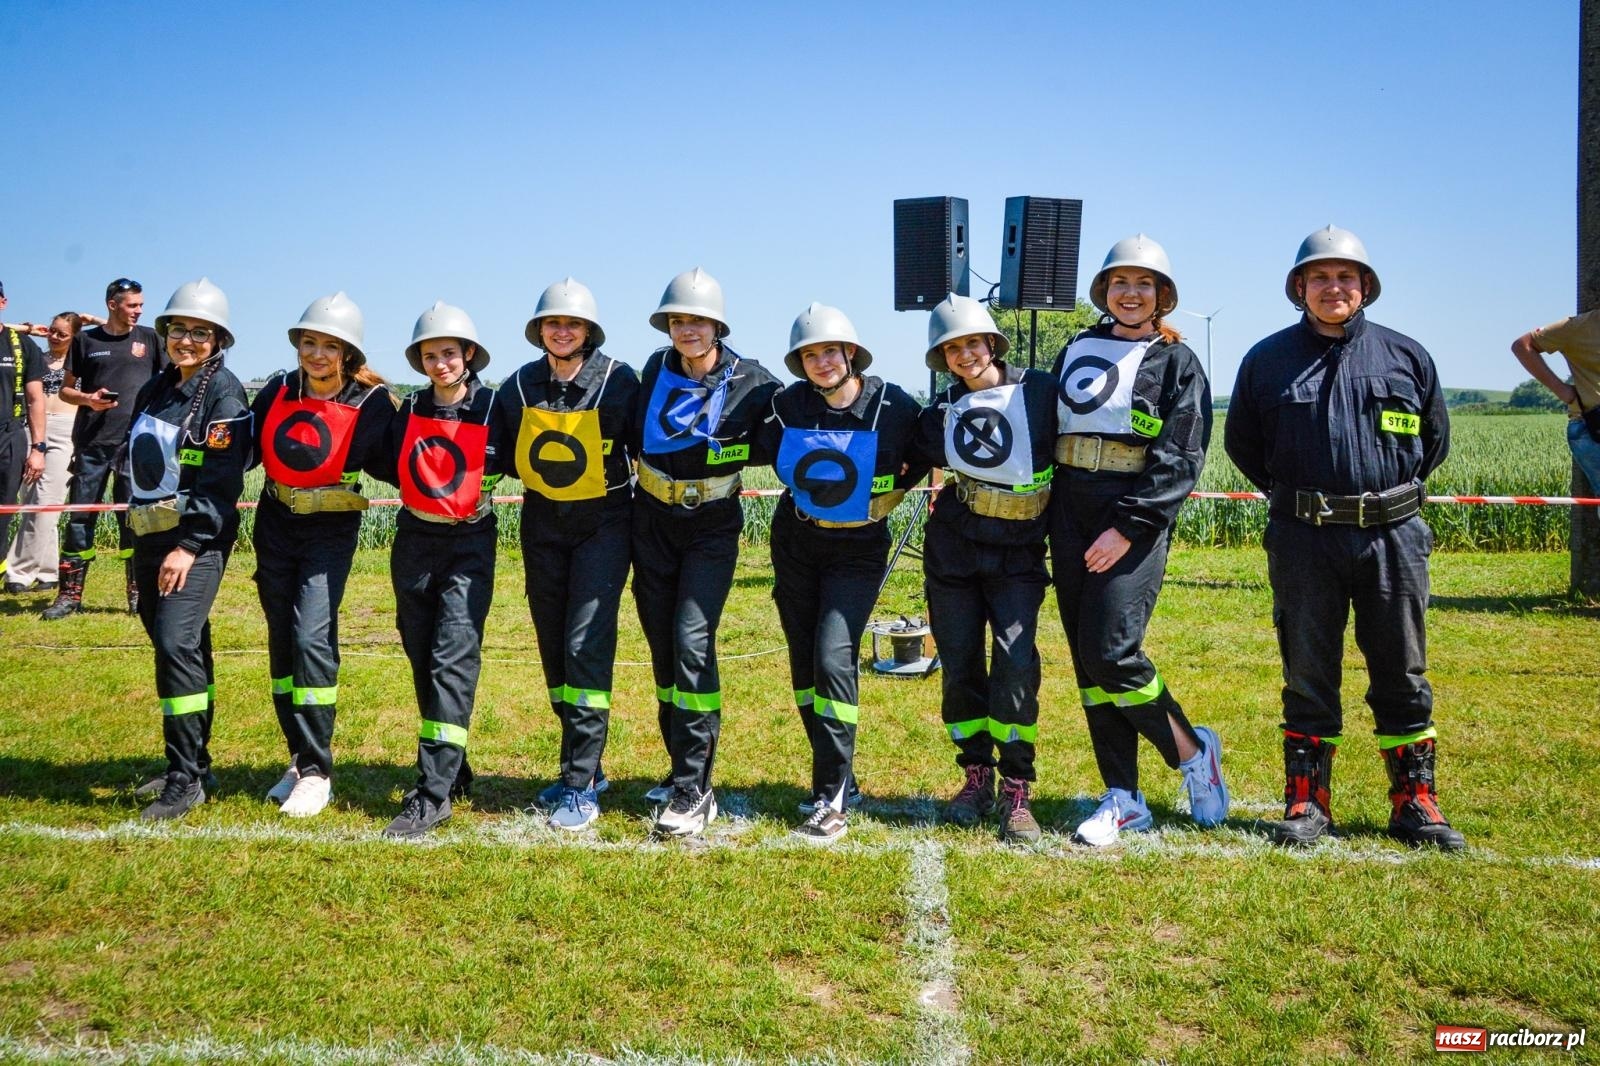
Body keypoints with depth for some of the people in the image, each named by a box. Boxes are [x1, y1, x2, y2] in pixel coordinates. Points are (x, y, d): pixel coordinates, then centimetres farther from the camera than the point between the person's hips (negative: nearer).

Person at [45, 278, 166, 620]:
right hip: (91, 442, 1)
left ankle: (138, 593, 8)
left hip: (136, 442, 0)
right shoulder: (86, 340, 8)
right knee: (80, 515, 1)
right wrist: (88, 398, -10)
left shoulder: (149, 338, 8)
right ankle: (69, 594, 6)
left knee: (134, 518, 1)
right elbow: (66, 389, 12)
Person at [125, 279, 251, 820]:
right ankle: (196, 764, 22)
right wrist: (137, 535, 17)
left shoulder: (224, 395, -9)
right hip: (150, 535, 8)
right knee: (183, 646, 13)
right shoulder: (155, 389, 15)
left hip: (197, 537, -8)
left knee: (177, 643, -18)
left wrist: (189, 545, -21)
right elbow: (140, 464, 20)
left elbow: (221, 480, -16)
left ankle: (186, 779, -12)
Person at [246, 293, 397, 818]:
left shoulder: (371, 403, -13)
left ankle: (316, 772, -7)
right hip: (275, 523, 5)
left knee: (311, 637, -16)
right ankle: (300, 758, 20)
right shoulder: (277, 390, -3)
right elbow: (247, 450, 9)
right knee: (282, 641, 7)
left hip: (331, 531, -4)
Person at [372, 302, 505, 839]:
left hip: (470, 544, -5)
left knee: (452, 661, -14)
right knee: (423, 660, 10)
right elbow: (390, 467, 14)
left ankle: (434, 792, -16)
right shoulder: (409, 410, 4)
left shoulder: (493, 408, -7)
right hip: (415, 542, 5)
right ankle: (453, 767, 26)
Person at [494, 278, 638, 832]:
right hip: (543, 523, 5)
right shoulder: (520, 386, -1)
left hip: (603, 522, -5)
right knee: (553, 647, 8)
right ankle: (584, 764, 22)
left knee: (586, 645, -13)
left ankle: (582, 785, -10)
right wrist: (539, 473, -5)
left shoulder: (619, 380, -11)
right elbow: (501, 455, 11)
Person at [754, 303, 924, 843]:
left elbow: (924, 458, 3)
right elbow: (762, 449, 11)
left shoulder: (895, 408, -14)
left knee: (833, 658, -17)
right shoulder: (788, 405, -8)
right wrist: (802, 488, 6)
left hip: (858, 550, -4)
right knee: (804, 662, 8)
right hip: (796, 543, 4)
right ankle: (838, 777, 23)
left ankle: (832, 798, -11)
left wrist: (887, 493, -1)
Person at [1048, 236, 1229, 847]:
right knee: (1087, 658, 3)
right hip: (1070, 514, 6)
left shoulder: (1176, 362, 1)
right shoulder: (1076, 351, 16)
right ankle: (1123, 798, 11)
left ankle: (1194, 751, 10)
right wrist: (1046, 520, 10)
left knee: (1111, 650, -16)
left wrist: (1129, 527, -17)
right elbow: (1047, 430, 19)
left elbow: (1180, 460, -8)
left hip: (1136, 515, -5)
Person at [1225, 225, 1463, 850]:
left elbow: (1434, 440, 18)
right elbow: (1241, 441, 15)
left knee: (1402, 675, 6)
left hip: (1393, 536, 1)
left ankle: (1415, 803, 16)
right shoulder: (1268, 359, 5)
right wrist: (1290, 495, 10)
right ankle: (1307, 803, 15)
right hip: (1303, 540, -1)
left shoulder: (1406, 357, 7)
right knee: (1307, 676, 5)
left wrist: (1392, 494, 11)